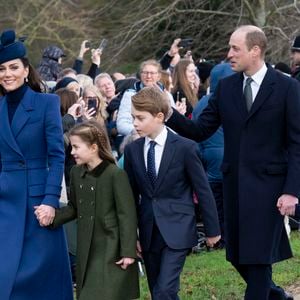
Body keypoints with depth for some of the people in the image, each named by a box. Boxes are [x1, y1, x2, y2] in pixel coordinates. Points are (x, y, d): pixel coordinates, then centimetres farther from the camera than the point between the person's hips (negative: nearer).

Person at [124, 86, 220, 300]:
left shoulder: (185, 148, -9)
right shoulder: (132, 150, 3)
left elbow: (203, 190, -3)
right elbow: (132, 194, 10)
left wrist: (212, 230, 1)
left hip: (177, 230, -5)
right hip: (149, 232, 5)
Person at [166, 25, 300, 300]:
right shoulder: (226, 87, 6)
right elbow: (200, 131, 5)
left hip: (267, 184, -5)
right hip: (234, 182, 5)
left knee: (258, 256, -4)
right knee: (237, 255, 11)